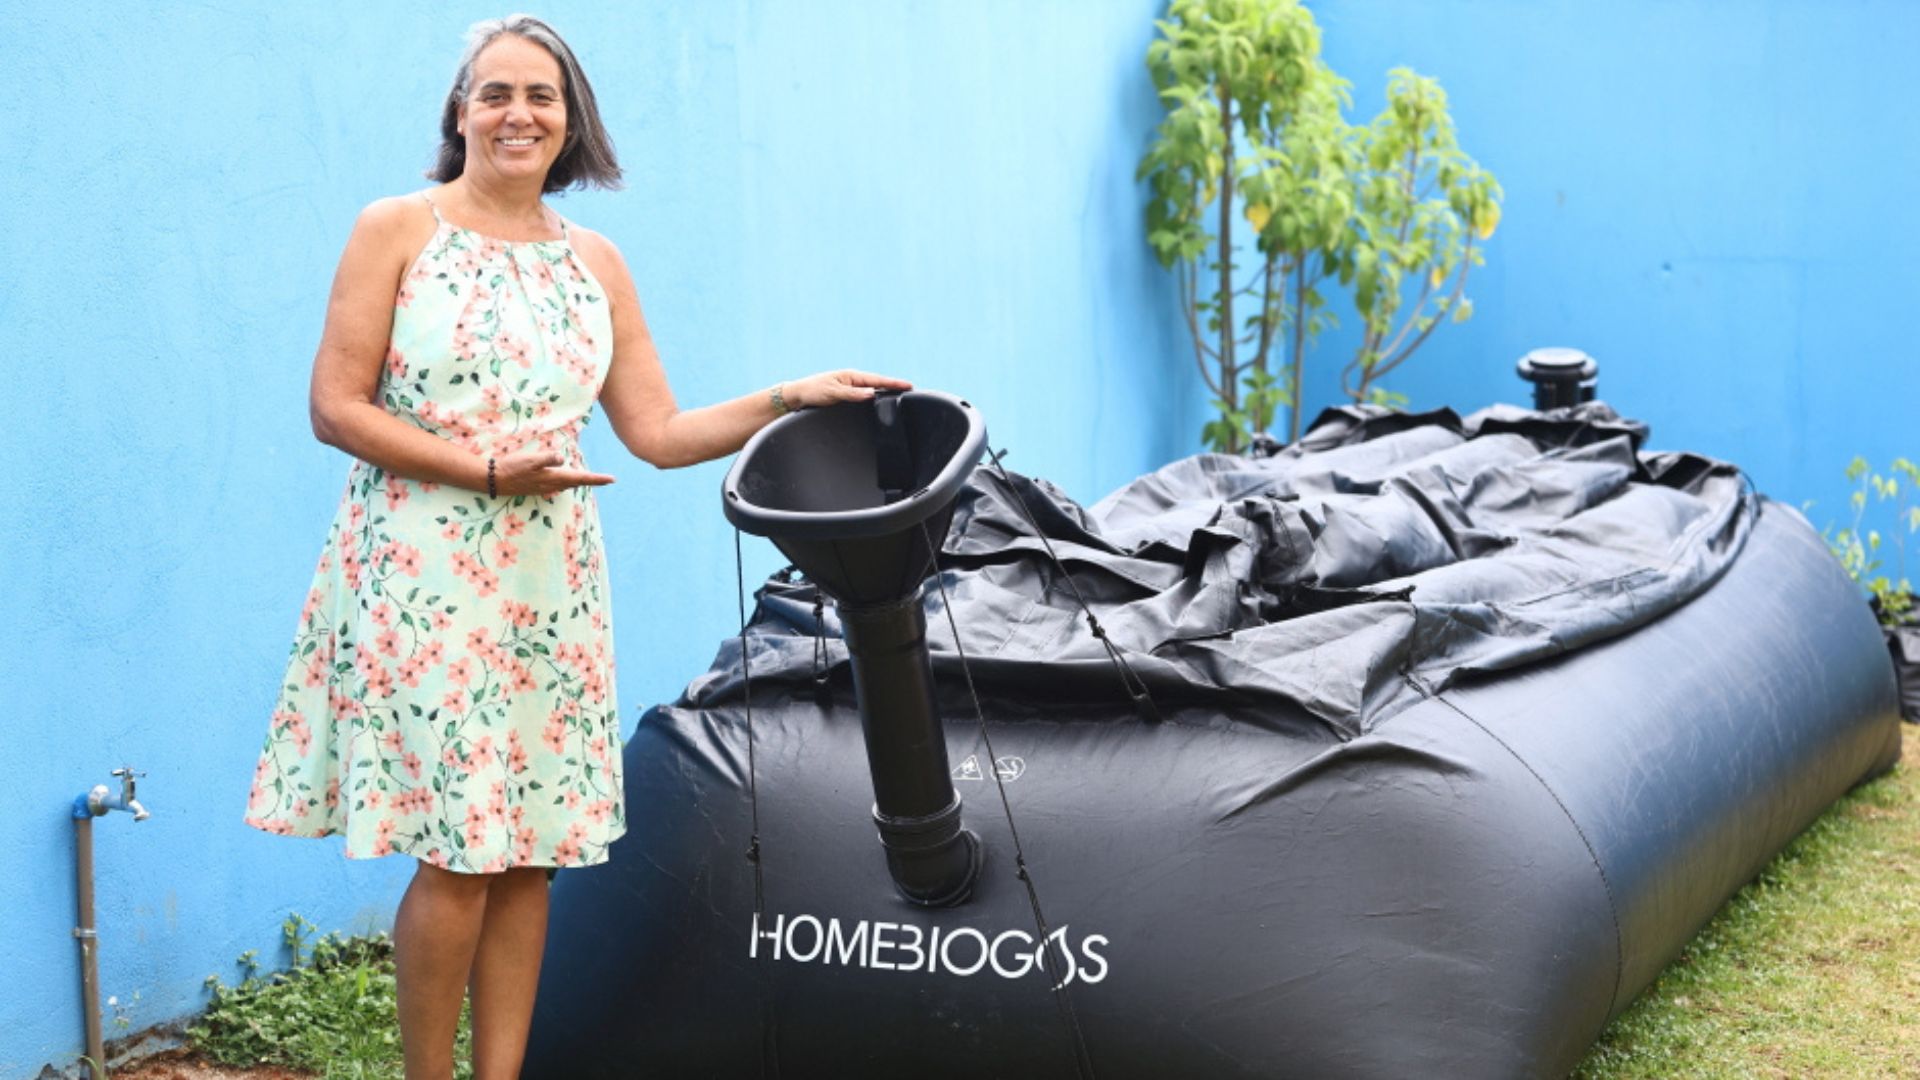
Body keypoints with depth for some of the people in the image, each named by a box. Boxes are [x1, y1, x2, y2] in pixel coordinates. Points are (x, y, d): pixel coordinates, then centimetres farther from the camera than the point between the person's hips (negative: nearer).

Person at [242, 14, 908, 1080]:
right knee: (458, 853, -7)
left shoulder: (594, 262, 12)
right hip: (422, 579, -5)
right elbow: (336, 407, -7)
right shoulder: (395, 230, -1)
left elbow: (658, 432, 10)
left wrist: (790, 397, 0)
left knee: (529, 849, 6)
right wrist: (487, 469, -15)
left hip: (547, 583, 5)